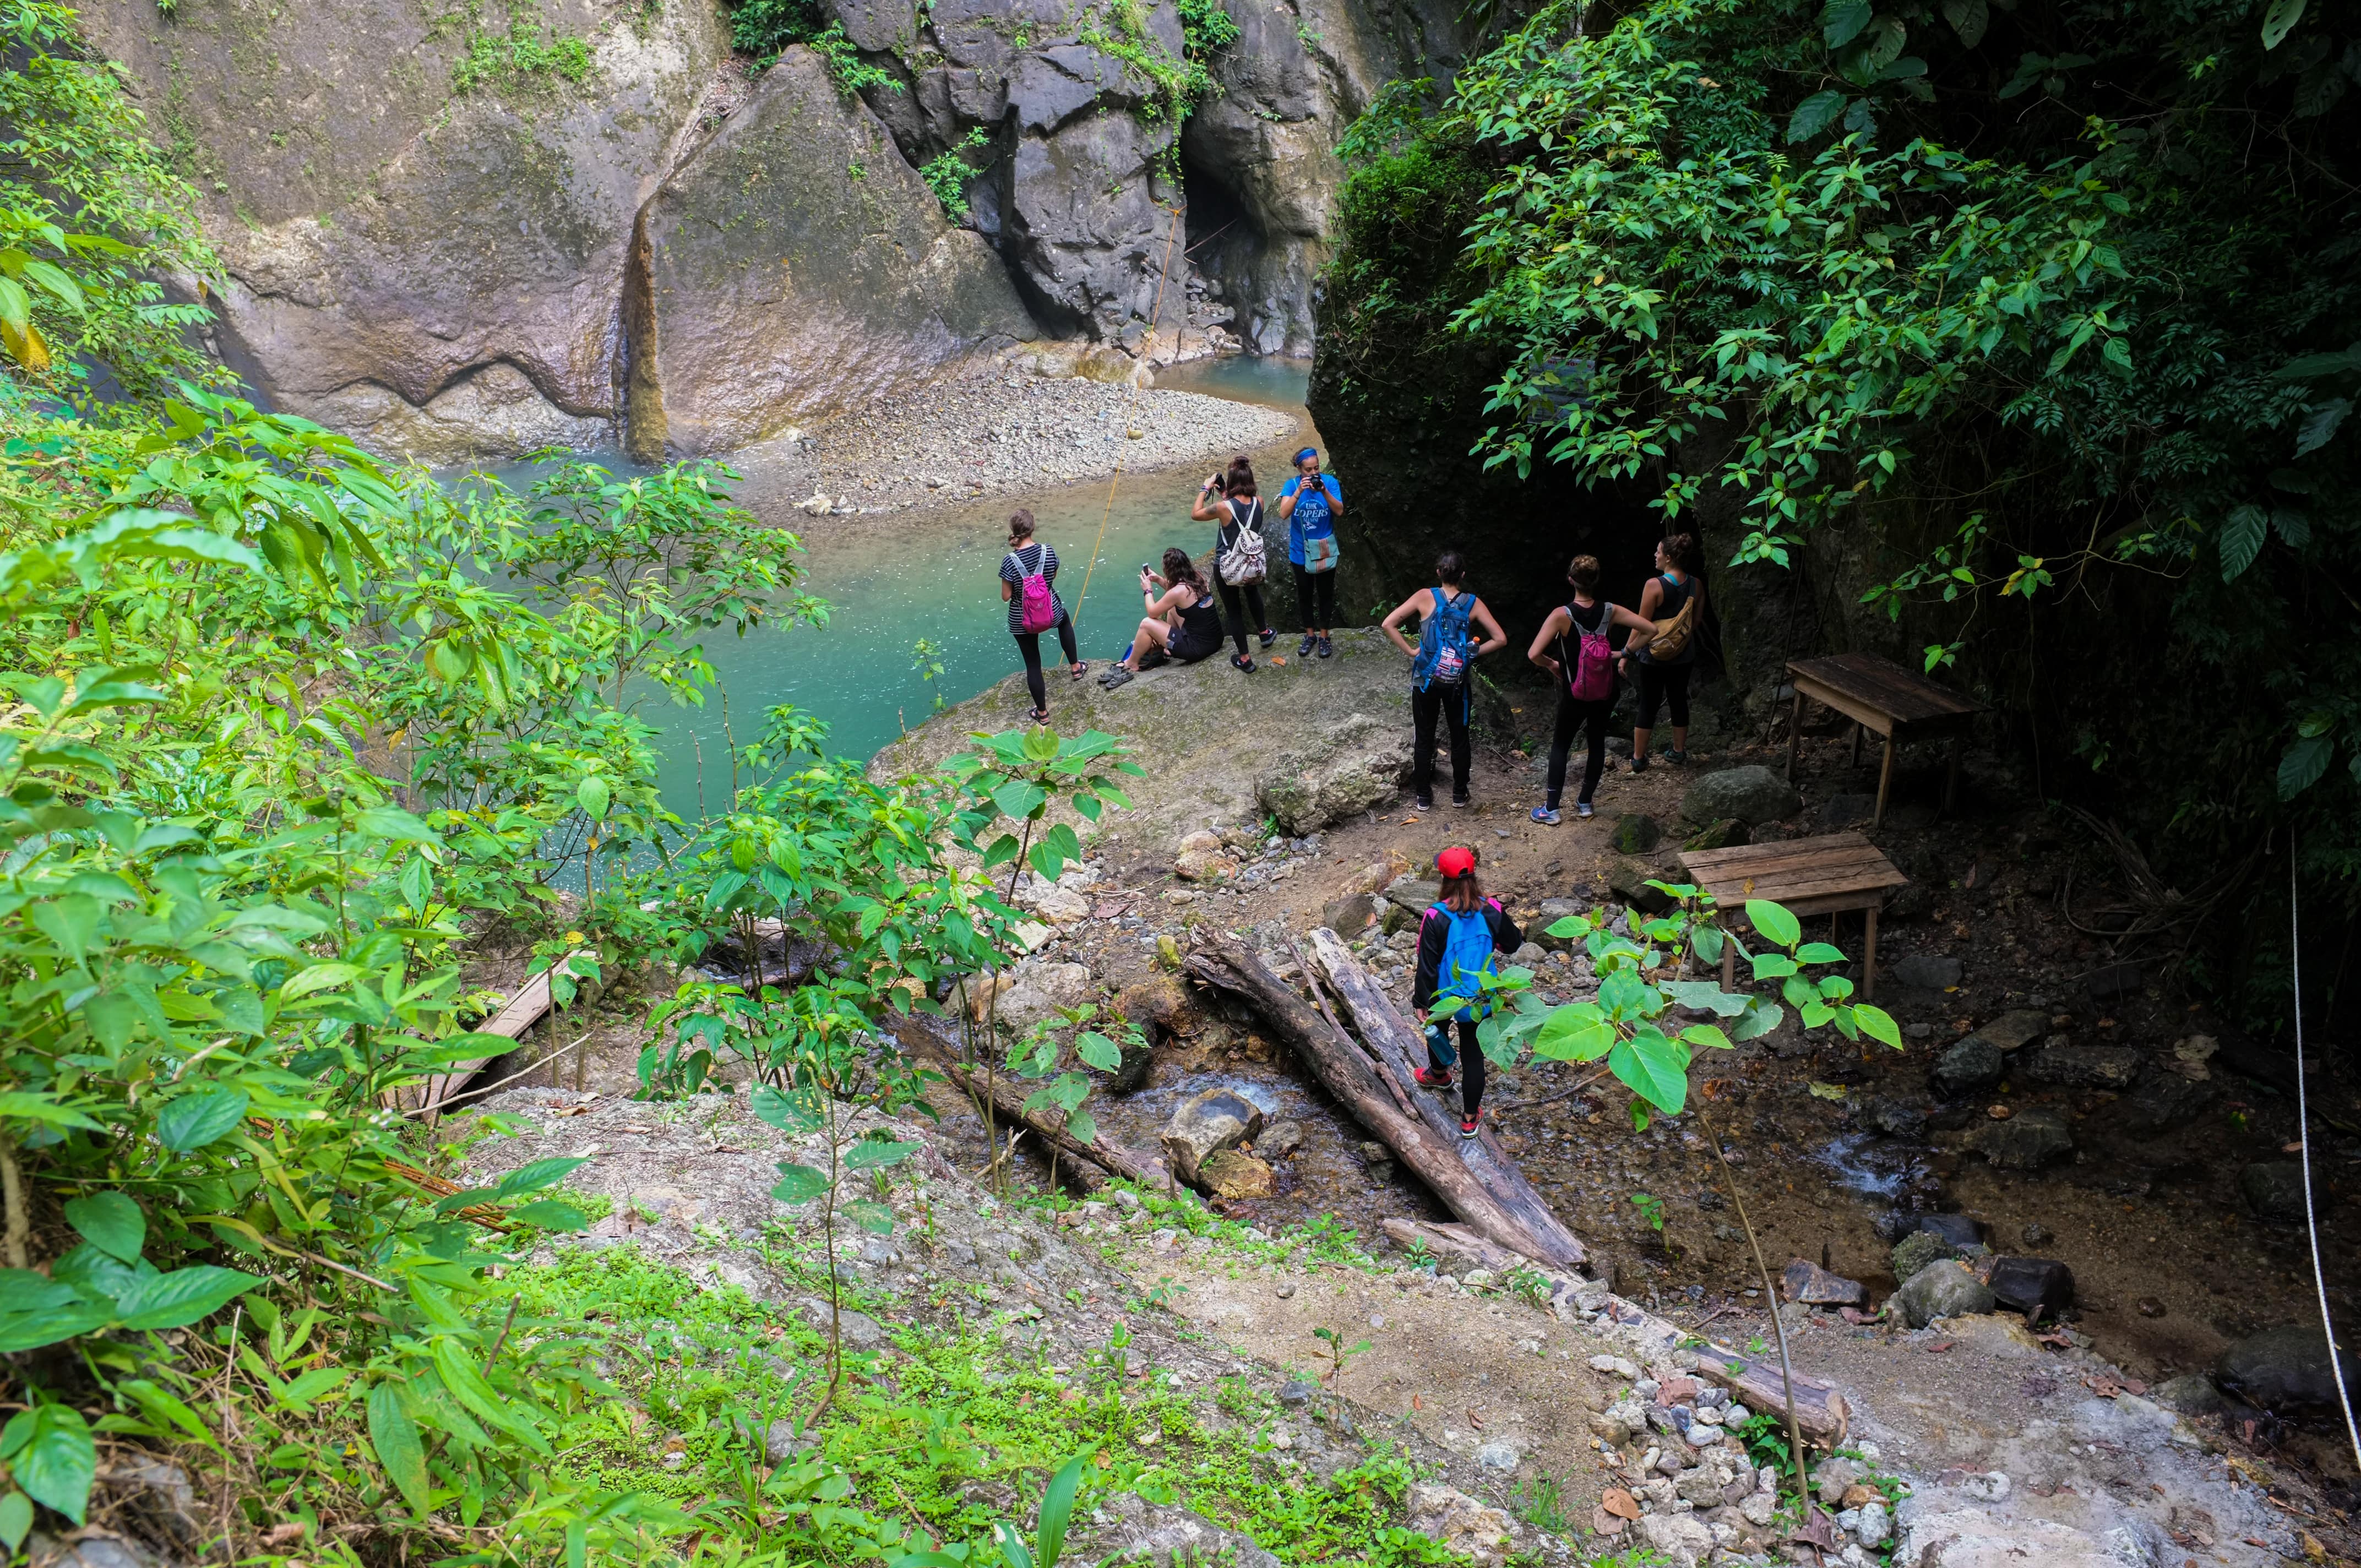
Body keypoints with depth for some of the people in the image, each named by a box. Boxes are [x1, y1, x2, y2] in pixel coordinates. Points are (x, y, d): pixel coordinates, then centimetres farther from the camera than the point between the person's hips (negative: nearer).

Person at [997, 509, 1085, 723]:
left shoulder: (1010, 561, -25)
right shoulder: (1048, 552, -15)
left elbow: (1006, 596, -15)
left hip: (1022, 621, -2)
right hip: (1052, 612, 3)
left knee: (1033, 664, 14)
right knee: (1065, 620, 40)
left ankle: (1042, 713, 28)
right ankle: (1076, 667, 50)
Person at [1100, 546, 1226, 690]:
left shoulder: (1179, 592, -20)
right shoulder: (1198, 580, 2)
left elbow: (1152, 613, -5)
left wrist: (1148, 590, 8)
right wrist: (1159, 580, 17)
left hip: (1198, 648, -8)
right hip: (1216, 640, 8)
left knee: (1147, 624, -1)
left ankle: (1131, 665, 19)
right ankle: (1164, 646, 32)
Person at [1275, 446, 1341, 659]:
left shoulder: (1329, 481, -12)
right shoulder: (1292, 484, -11)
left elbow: (1339, 511, -19)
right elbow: (1284, 513, -24)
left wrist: (1324, 491, -34)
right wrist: (1299, 492, -36)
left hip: (1325, 551, -1)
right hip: (1301, 552, 1)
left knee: (1325, 594, 12)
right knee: (1305, 595, 15)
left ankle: (1324, 636, 28)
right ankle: (1310, 635, 32)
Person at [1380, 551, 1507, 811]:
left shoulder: (1425, 597, -6)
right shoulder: (1473, 603, -3)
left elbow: (1389, 624, -12)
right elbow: (1500, 639, -5)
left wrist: (1411, 651, -5)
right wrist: (1473, 652, 4)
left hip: (1426, 679, -1)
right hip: (1457, 682, 1)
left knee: (1423, 738, 11)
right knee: (1459, 736, 16)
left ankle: (1424, 797, 18)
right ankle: (1459, 794, 26)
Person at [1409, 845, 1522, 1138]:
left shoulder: (1436, 917, -24)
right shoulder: (1492, 910, -15)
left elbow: (1427, 965, -17)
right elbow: (1513, 944, 2)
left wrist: (1421, 1002, -6)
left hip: (1444, 997, -1)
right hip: (1481, 1000, 1)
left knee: (1437, 1030, 31)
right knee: (1474, 1055, 14)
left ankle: (1439, 1074, 59)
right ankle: (1470, 1118, 24)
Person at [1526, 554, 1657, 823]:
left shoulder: (1562, 615, -21)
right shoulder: (1610, 612, -12)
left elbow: (1534, 654, -28)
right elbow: (1651, 630, -9)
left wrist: (1552, 665, -8)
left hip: (1575, 694, -3)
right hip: (1605, 693, 3)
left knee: (1560, 745, 12)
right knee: (1597, 742, 19)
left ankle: (1551, 810, 14)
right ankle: (1585, 802, 30)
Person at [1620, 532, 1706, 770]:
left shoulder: (1655, 585, -20)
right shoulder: (1696, 586, -4)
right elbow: (1697, 623, 6)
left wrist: (1626, 653, -8)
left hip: (1654, 658, -4)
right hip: (1684, 657, 5)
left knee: (1648, 706, 5)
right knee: (1679, 702, 19)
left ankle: (1638, 758, 14)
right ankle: (1679, 751, 30)